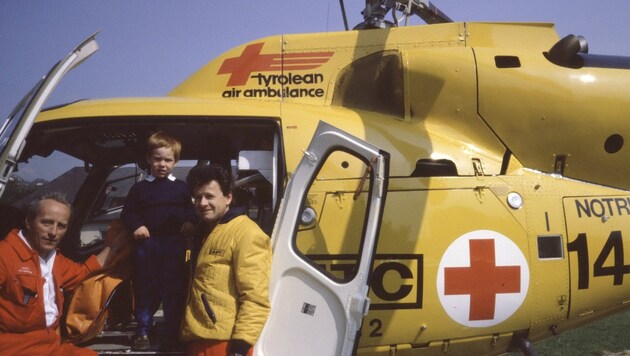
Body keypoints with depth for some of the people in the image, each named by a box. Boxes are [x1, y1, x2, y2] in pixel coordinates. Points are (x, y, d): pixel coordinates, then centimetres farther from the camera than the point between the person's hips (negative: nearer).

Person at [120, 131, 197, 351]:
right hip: (147, 244, 0)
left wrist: (190, 222, -8)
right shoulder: (140, 188, 9)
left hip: (175, 244, 0)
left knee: (174, 289, -1)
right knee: (145, 289, 5)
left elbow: (191, 210, 12)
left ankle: (172, 336, 5)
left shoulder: (182, 188, 11)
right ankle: (142, 333, 15)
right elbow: (128, 212, 9)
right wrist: (136, 226, -8)